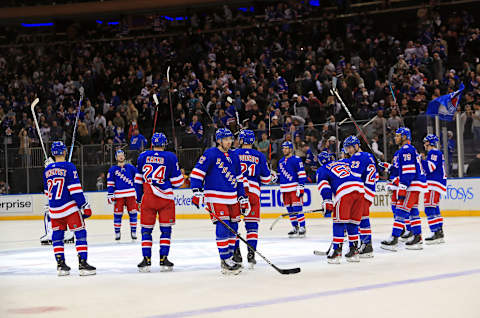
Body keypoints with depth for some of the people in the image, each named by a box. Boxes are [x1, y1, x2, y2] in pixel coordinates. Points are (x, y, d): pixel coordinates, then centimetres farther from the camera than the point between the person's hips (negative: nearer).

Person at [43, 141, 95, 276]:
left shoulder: (48, 170, 10)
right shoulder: (69, 167, -9)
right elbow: (75, 189, -15)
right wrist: (84, 205, -13)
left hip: (54, 209, 6)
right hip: (70, 208, -6)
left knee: (57, 235, 12)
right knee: (80, 233, -3)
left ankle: (60, 265, 11)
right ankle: (82, 264, -9)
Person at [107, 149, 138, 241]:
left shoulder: (130, 167, 8)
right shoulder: (113, 169, 5)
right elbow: (110, 183, 5)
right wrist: (110, 195, -1)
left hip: (131, 194, 1)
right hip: (118, 195, -1)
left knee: (133, 213, -1)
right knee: (117, 214, -2)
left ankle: (133, 232, 9)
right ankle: (117, 233, 8)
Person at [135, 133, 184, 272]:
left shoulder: (143, 156, 7)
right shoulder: (170, 157, -1)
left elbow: (138, 179, 12)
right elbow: (177, 181, -2)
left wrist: (139, 198, 20)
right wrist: (180, 176, 22)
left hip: (147, 198, 2)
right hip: (165, 198, -2)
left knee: (146, 229, 8)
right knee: (166, 229, 6)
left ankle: (146, 260, 3)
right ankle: (163, 260, 2)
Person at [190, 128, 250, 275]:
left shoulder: (233, 156, 15)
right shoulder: (211, 154, -7)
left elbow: (238, 179, 21)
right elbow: (197, 172, -11)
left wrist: (243, 198, 17)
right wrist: (196, 191, -21)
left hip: (232, 197, 7)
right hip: (216, 196, -7)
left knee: (233, 227, 8)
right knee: (223, 226, -13)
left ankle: (229, 256, 19)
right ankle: (225, 261, -10)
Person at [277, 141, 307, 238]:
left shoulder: (296, 160, -6)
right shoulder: (281, 161, 16)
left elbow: (302, 174, -10)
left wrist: (301, 187, -15)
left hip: (295, 188, -7)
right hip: (285, 189, 7)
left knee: (297, 208, -10)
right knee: (290, 210, 8)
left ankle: (302, 228, -6)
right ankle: (295, 228, 16)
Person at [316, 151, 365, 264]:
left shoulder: (321, 170, 18)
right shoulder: (344, 163, 34)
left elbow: (324, 187, 4)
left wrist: (328, 203, -2)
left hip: (344, 191, -5)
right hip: (360, 189, 5)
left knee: (339, 222, 2)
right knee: (353, 222, 14)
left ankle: (336, 252, -3)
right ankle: (354, 251, 17)